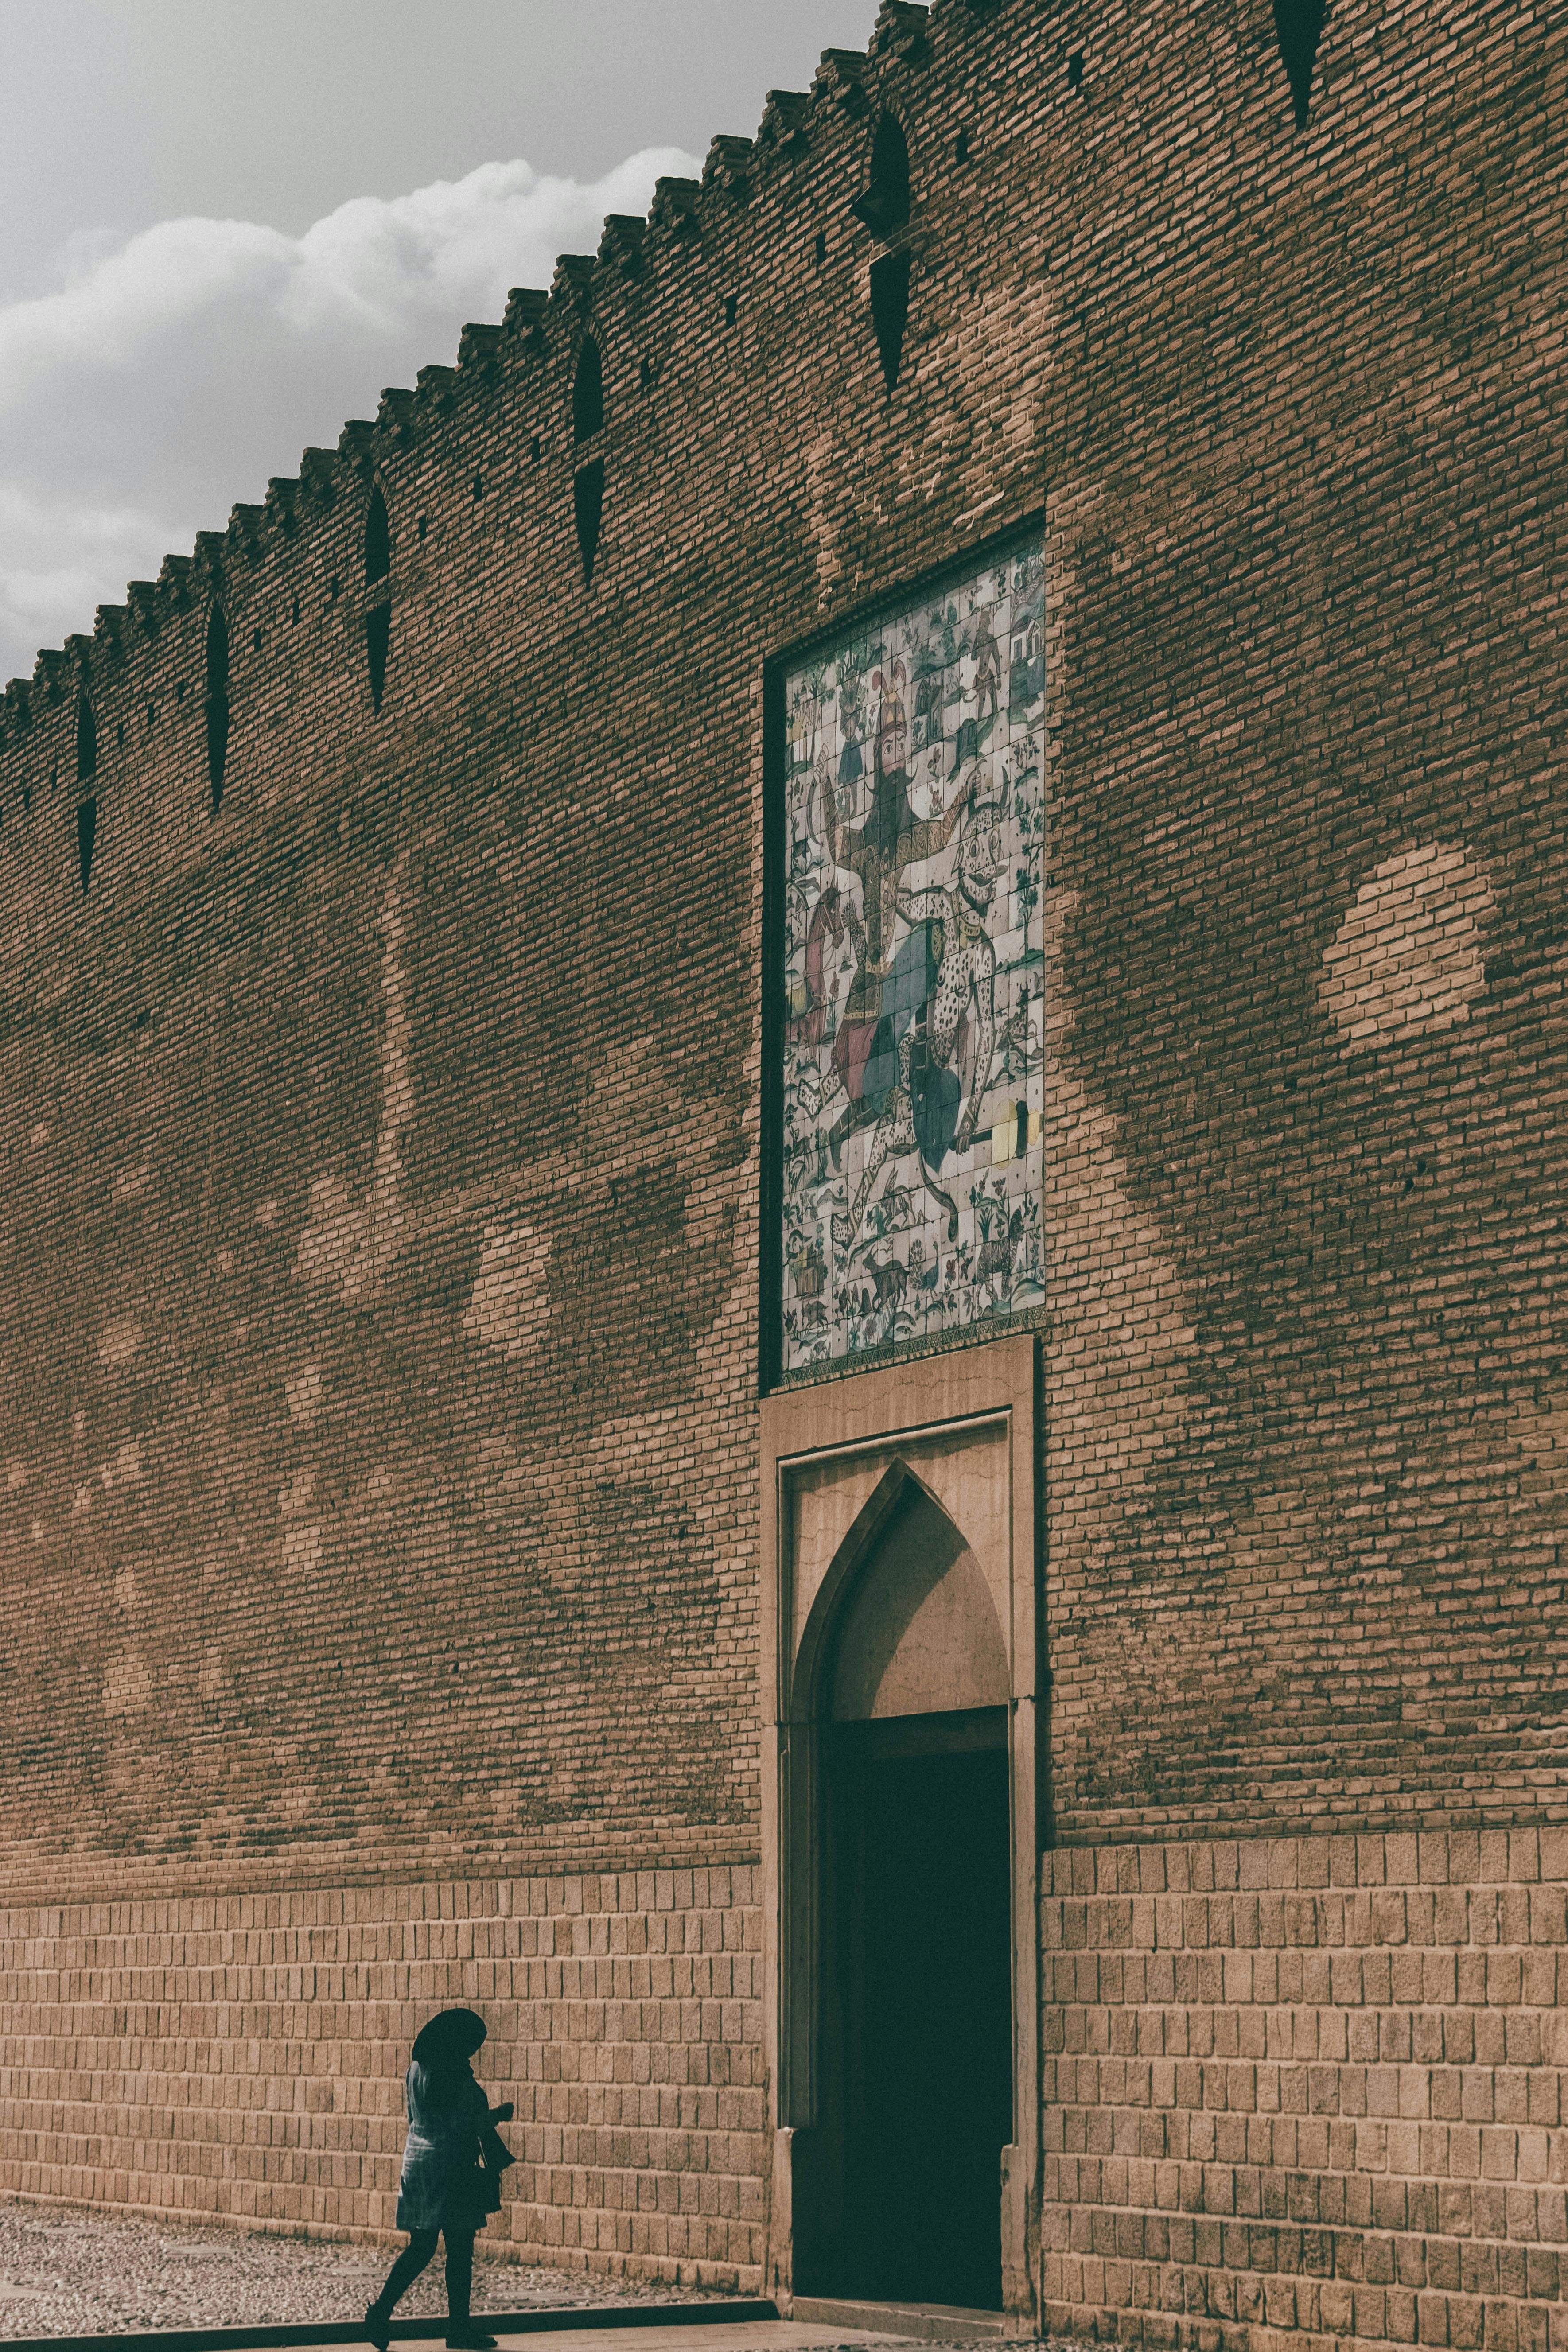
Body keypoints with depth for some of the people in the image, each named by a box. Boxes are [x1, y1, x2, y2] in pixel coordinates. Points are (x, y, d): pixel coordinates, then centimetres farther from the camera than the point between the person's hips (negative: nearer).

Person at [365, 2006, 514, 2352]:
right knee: (460, 2247, 2)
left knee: (420, 2246, 11)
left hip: (417, 2158, 8)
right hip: (449, 2165, -8)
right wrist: (497, 2115, -5)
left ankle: (382, 2307, -4)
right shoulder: (454, 2075, -16)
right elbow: (462, 2124, -19)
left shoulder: (416, 2069, 10)